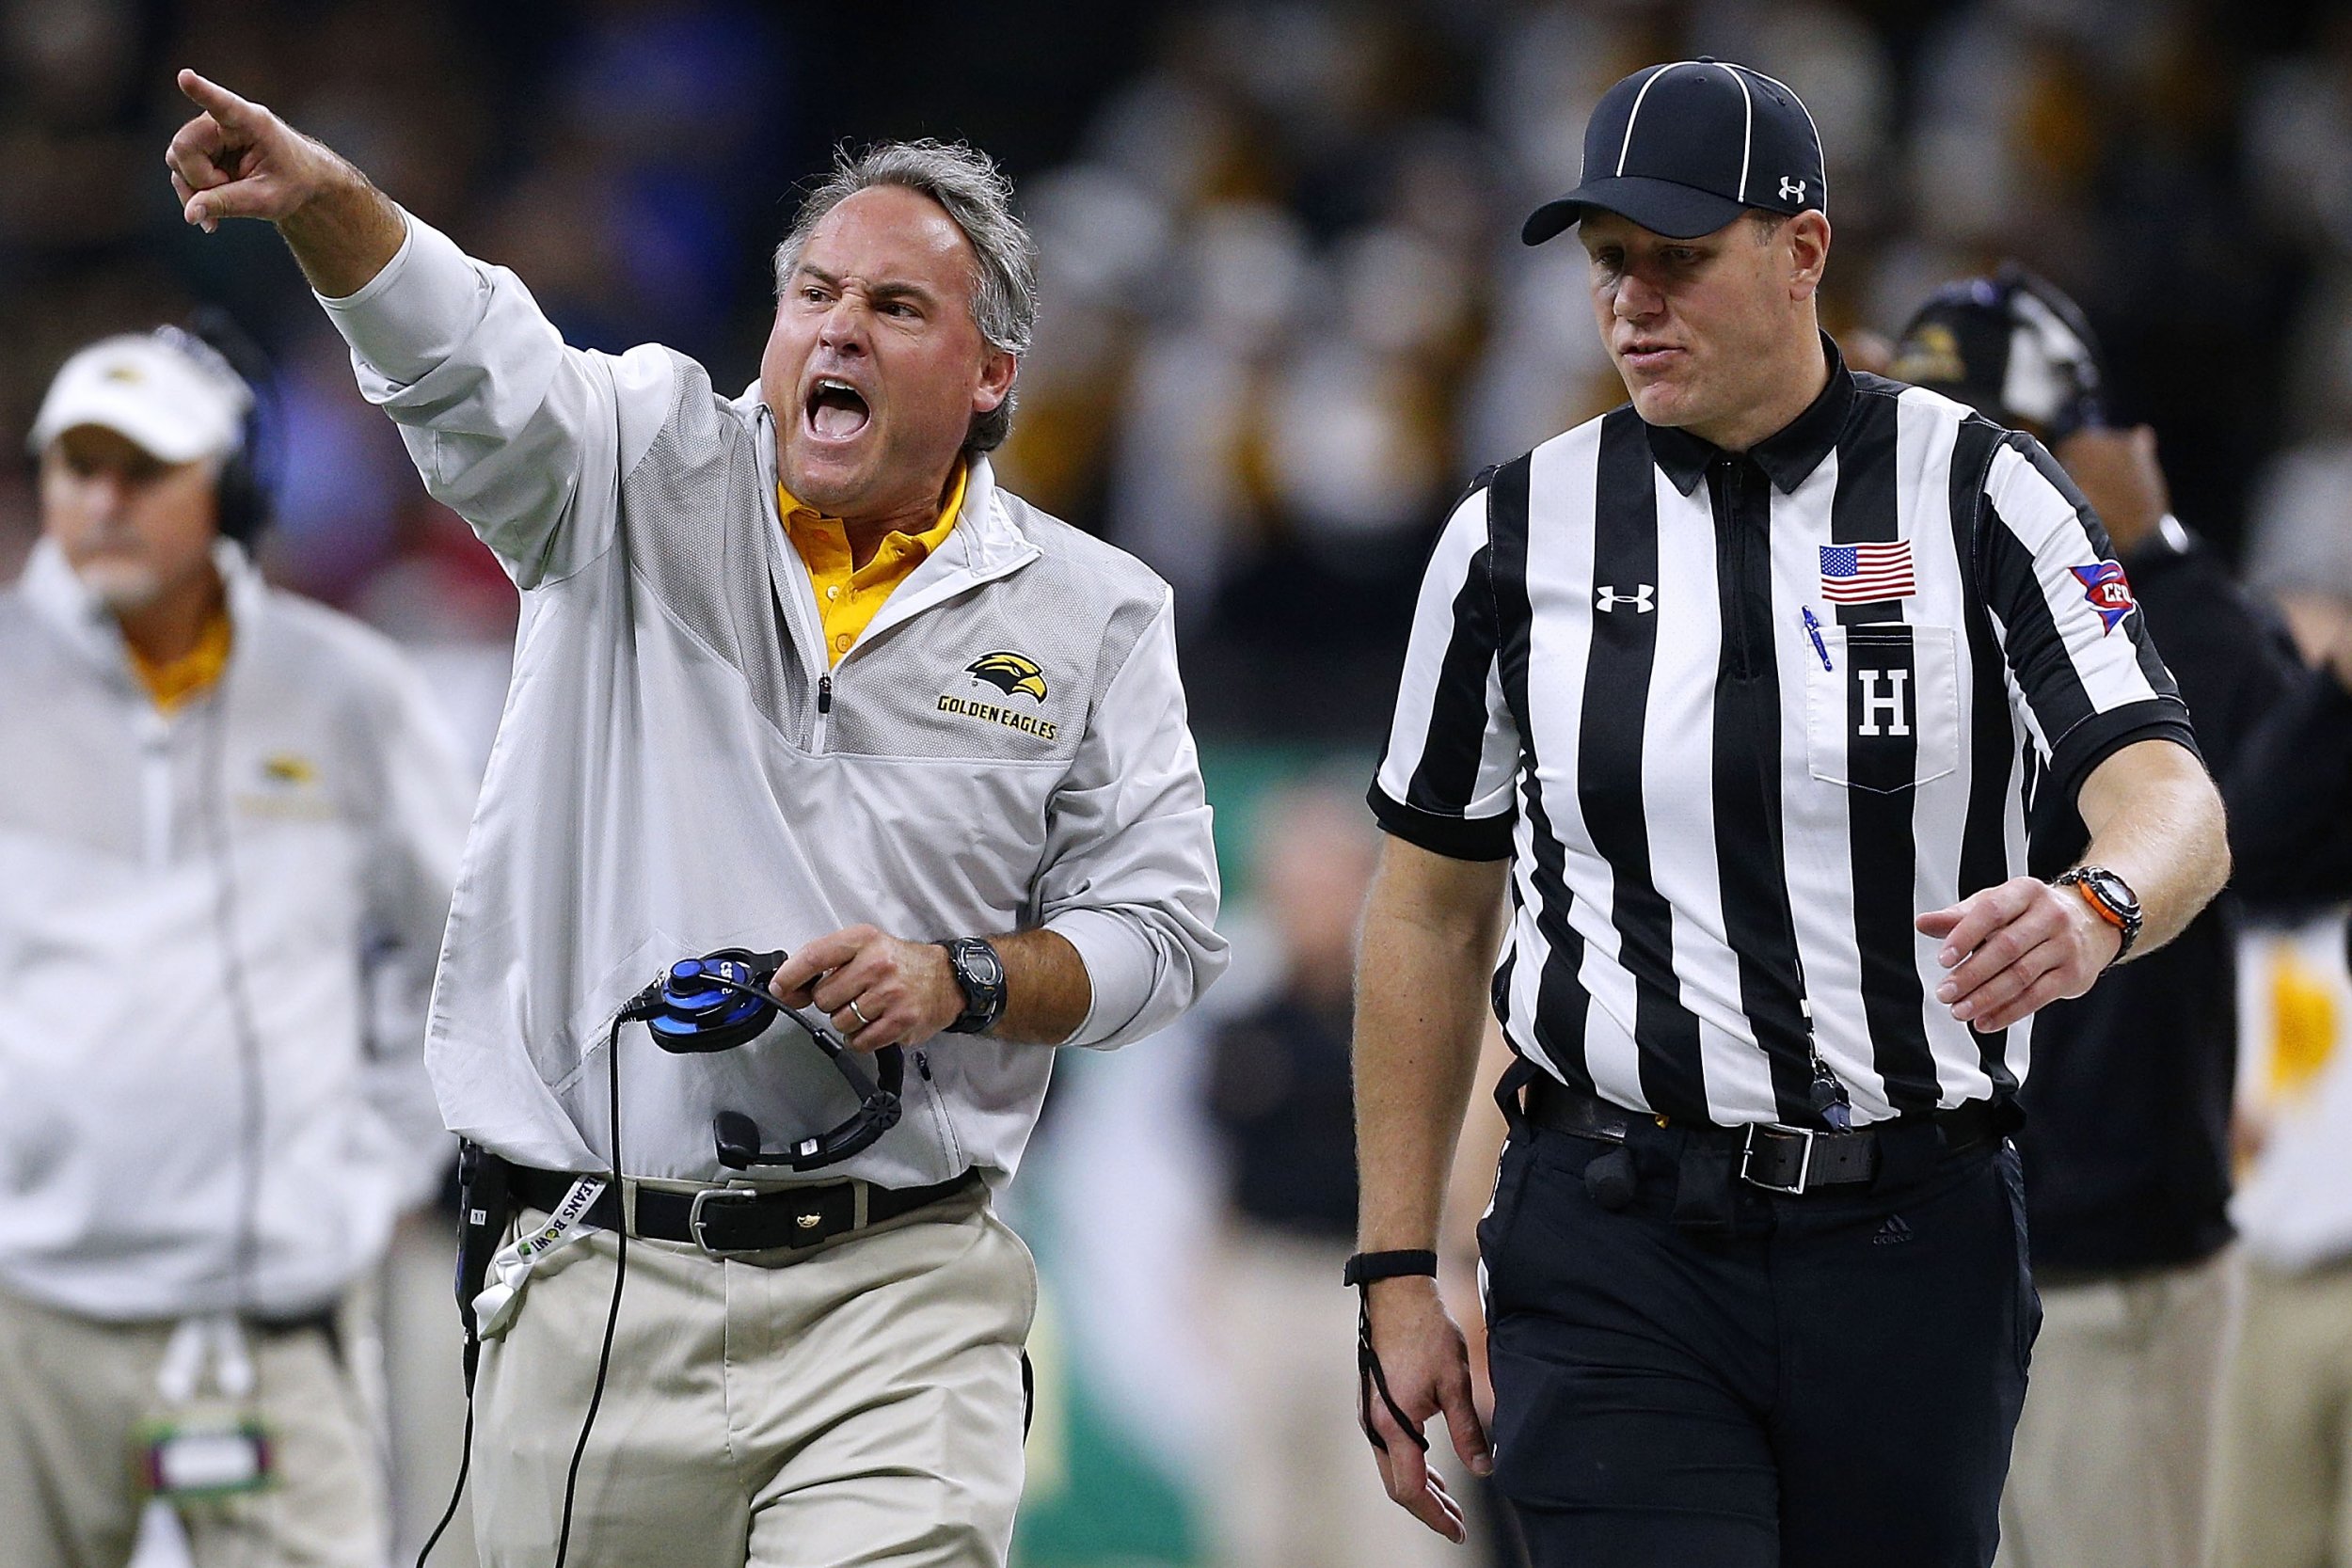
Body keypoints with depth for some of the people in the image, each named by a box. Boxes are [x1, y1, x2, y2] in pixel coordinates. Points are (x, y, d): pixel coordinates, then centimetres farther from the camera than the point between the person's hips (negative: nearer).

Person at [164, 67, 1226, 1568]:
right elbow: (467, 358, -15)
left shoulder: (1091, 612, 7)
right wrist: (322, 200, -35)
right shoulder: (649, 478, 5)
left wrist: (969, 982, -10)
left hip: (896, 1290, -1)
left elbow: (1161, 929, 9)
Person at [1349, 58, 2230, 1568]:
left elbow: (2168, 795, -11)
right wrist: (1397, 1274, 7)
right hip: (1615, 1245, 0)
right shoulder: (1517, 533, 5)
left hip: (1916, 1240, 0)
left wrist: (2094, 908, -36)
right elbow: (1432, 907, 11)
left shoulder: (1979, 496, 0)